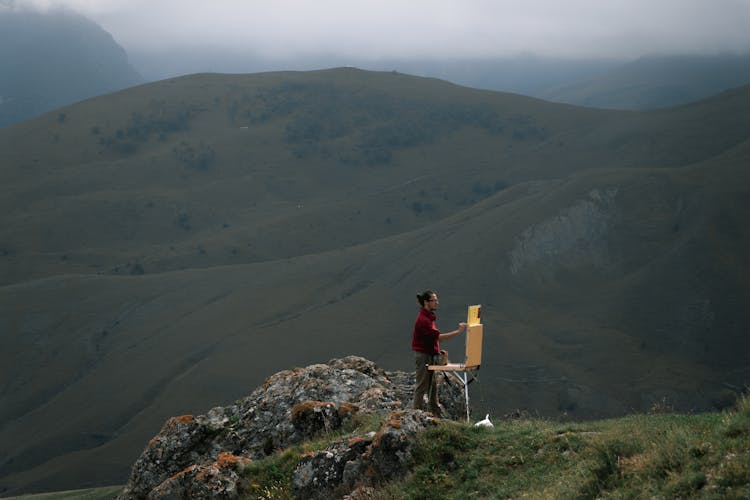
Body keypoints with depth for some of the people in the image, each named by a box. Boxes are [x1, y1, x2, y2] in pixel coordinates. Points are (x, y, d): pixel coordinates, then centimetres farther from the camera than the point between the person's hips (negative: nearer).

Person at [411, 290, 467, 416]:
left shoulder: (429, 317, 13)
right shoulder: (423, 319, -20)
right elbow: (438, 337, -25)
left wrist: (437, 351, 11)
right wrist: (458, 331, -26)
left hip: (431, 355, 10)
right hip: (423, 356, -10)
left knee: (433, 386, 13)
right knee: (422, 386, -4)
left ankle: (436, 414, 18)